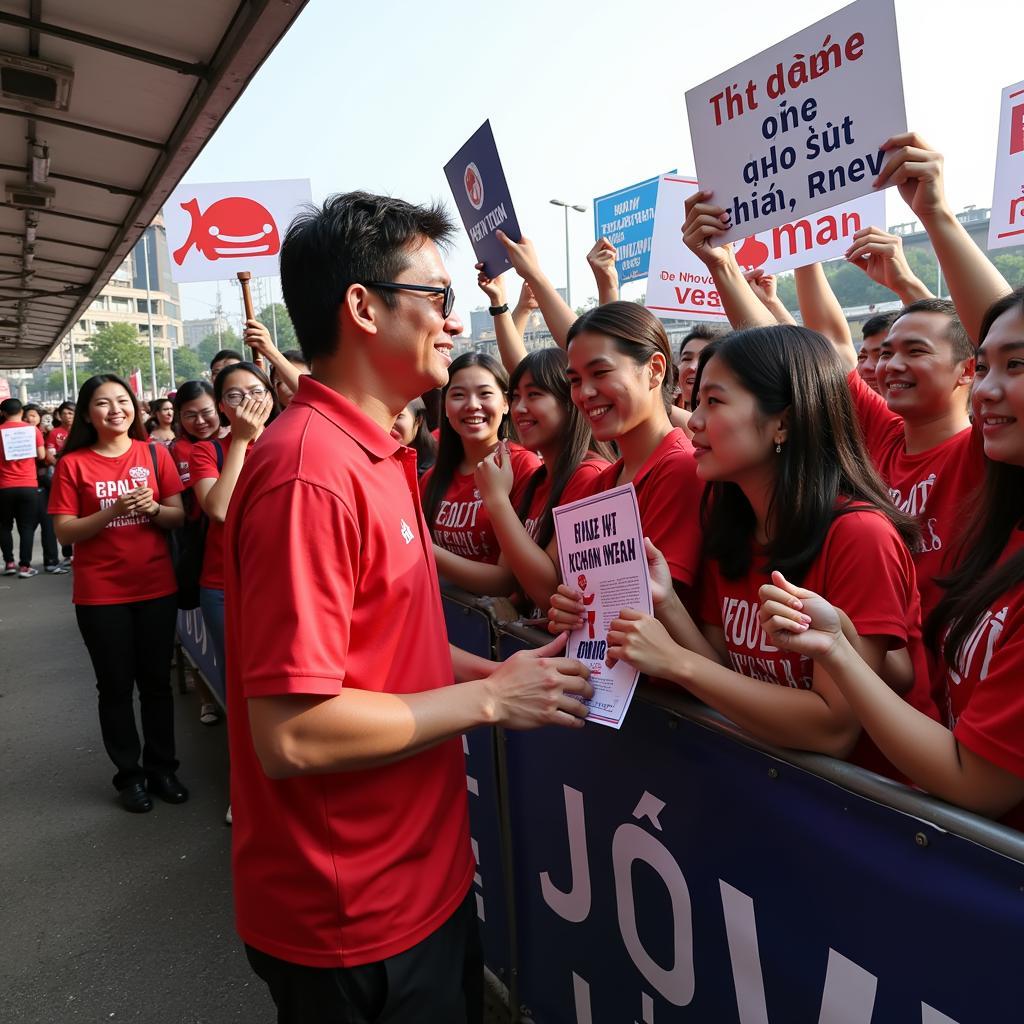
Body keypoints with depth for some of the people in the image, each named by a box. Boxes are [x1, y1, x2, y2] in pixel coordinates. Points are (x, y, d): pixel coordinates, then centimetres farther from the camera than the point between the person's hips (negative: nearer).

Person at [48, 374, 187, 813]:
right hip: (100, 595, -1)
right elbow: (64, 531, -8)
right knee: (116, 686, 9)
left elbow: (179, 516, 1)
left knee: (157, 682, 11)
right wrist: (114, 511, -21)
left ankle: (162, 767, 26)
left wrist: (154, 508, -20)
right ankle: (129, 775, 24)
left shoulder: (155, 454, 1)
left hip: (157, 588, 2)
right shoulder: (72, 464, -4)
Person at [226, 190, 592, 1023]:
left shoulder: (373, 453, 4)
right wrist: (489, 699, -20)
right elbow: (290, 733, -28)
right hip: (356, 921, -8)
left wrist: (499, 672, 0)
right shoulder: (312, 469, -26)